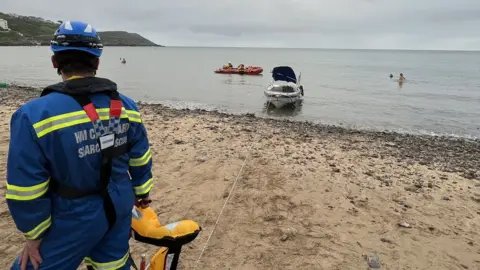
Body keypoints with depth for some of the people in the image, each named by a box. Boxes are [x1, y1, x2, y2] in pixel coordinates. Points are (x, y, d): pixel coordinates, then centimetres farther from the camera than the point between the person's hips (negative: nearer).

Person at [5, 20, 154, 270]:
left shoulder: (34, 115, -20)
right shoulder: (126, 106, -4)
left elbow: (26, 190, -17)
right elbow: (140, 158, 5)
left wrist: (34, 235, -3)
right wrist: (141, 191, 20)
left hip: (76, 218, -5)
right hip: (120, 206, 5)